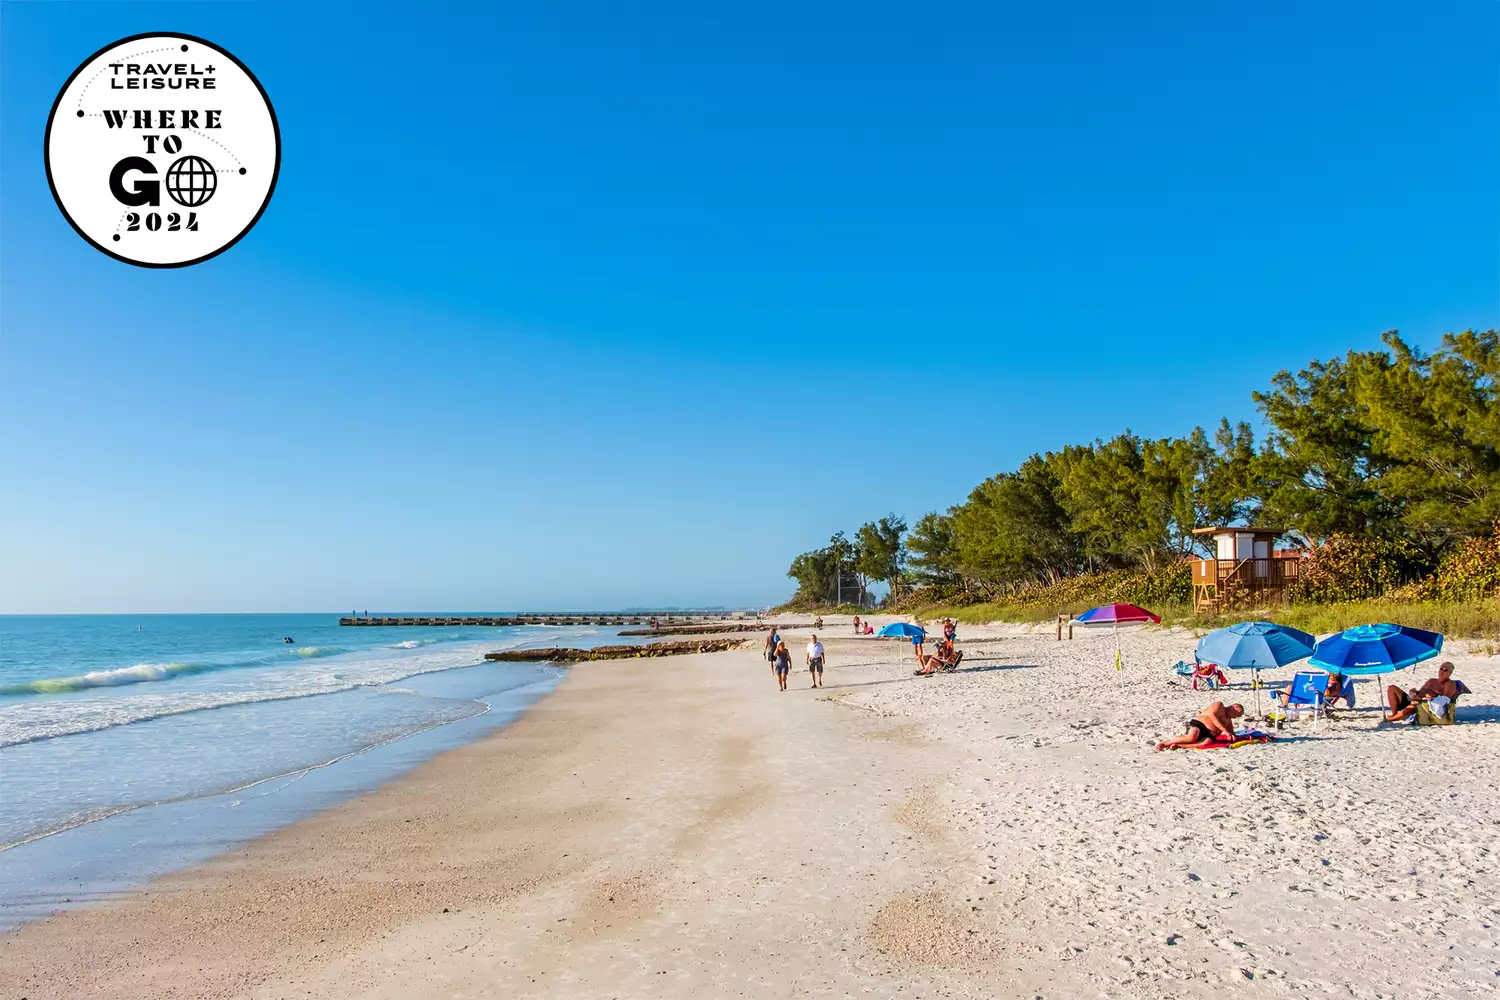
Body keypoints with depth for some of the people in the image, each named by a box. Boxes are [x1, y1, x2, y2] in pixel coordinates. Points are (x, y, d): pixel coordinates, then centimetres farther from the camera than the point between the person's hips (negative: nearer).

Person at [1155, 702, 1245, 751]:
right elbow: (1212, 715, -9)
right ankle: (1165, 743, -21)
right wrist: (1225, 731, -16)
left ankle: (1177, 745, -29)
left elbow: (1232, 737, 34)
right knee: (1192, 738, -39)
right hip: (1198, 724, -5)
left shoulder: (1229, 721, 32)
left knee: (1207, 742, -34)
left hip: (1209, 735, 5)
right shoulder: (1219, 705, 10)